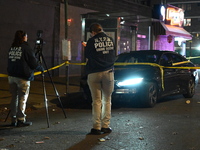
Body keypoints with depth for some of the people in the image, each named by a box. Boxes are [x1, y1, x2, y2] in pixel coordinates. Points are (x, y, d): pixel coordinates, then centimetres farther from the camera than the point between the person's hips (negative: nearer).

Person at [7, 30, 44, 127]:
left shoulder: (11, 48, 10)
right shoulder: (26, 48, -10)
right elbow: (33, 63, -8)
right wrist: (41, 68, 9)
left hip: (11, 76, 7)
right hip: (23, 77, -7)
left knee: (14, 97, 11)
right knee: (22, 98, -1)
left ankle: (13, 120, 15)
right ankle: (21, 120, 1)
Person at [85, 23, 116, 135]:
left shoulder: (91, 41, -5)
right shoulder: (110, 40, 7)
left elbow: (87, 59, -1)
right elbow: (114, 57, 13)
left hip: (94, 74, -3)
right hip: (108, 72, 3)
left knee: (97, 101, 1)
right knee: (107, 100, 11)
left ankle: (97, 127, 0)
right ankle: (106, 126, 11)